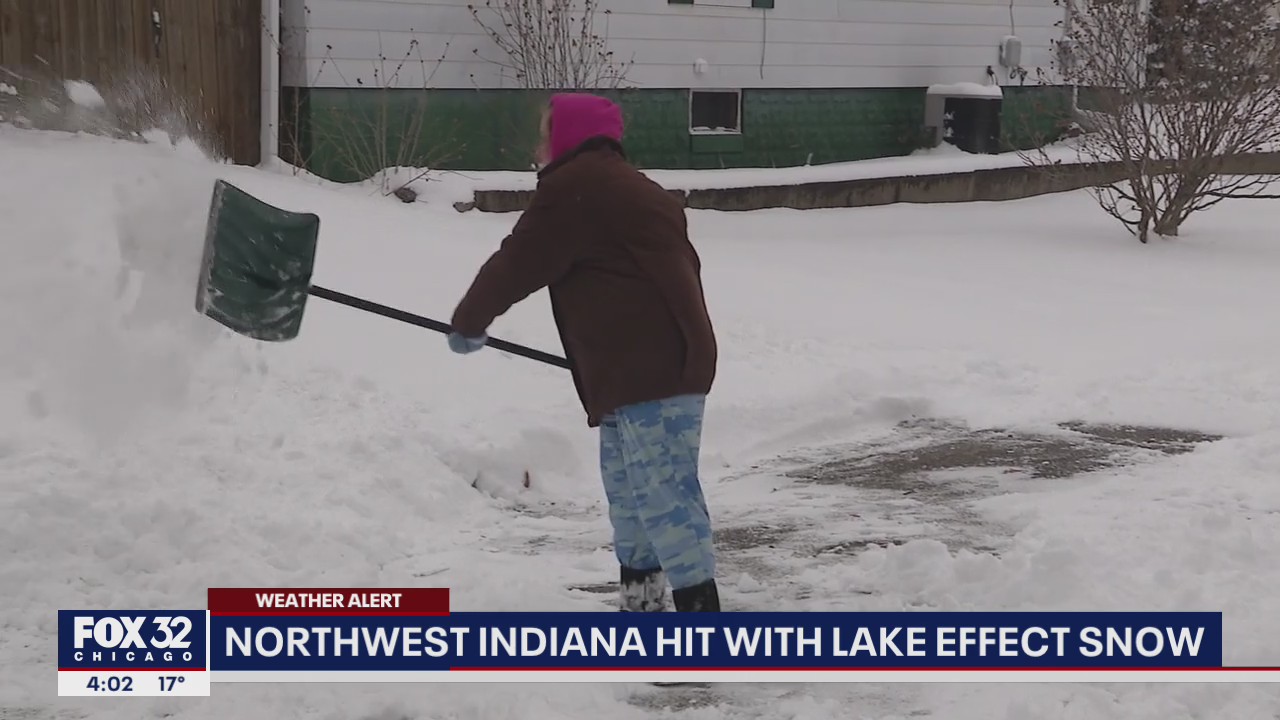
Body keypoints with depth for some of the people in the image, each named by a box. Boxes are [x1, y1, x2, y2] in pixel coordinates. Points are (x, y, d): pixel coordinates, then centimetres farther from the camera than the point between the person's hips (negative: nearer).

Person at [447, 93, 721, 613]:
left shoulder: (574, 187, -8)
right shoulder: (623, 187, 23)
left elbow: (518, 264, -5)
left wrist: (466, 323, 11)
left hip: (653, 374, -11)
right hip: (650, 369, 11)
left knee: (664, 495, -12)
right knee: (631, 497, 17)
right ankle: (640, 606, 26)